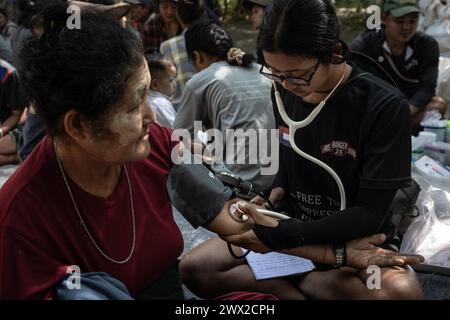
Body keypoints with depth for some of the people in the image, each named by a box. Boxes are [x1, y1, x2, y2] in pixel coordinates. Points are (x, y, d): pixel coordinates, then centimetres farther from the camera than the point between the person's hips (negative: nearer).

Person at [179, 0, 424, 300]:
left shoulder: (385, 107, -21)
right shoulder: (283, 92, -5)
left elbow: (369, 214, -19)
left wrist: (284, 234, -27)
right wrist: (276, 194, -10)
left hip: (355, 237, -3)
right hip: (289, 225, 4)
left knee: (402, 291, -36)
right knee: (194, 268, -12)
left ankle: (281, 285, -14)